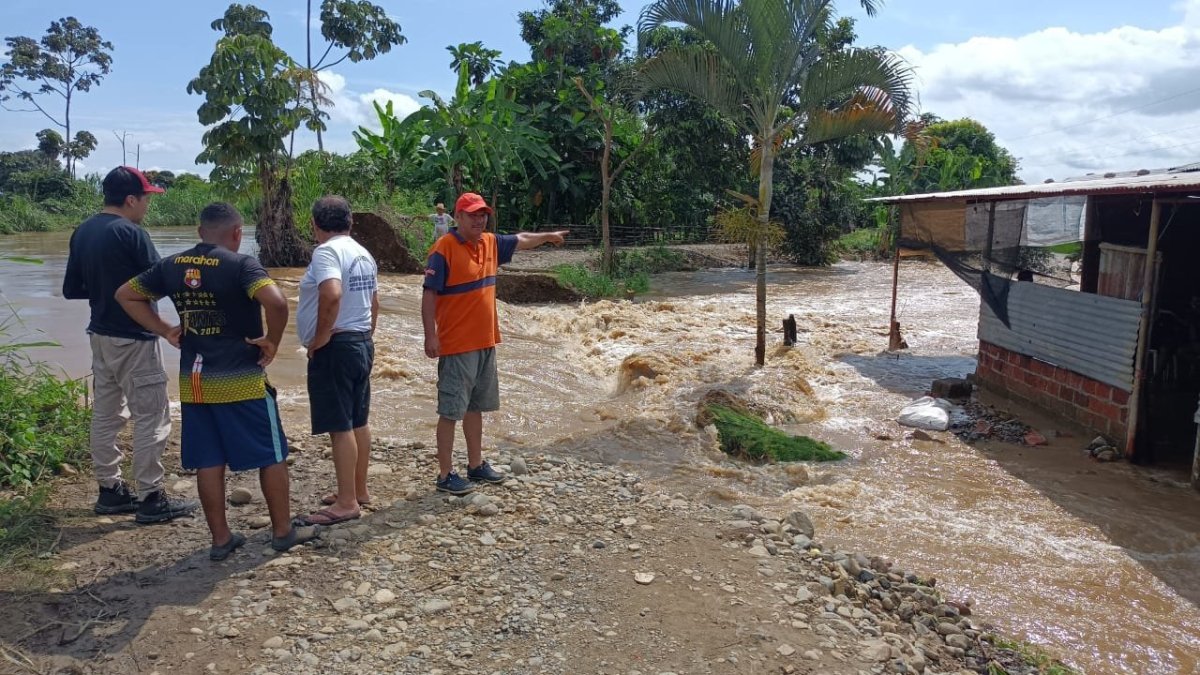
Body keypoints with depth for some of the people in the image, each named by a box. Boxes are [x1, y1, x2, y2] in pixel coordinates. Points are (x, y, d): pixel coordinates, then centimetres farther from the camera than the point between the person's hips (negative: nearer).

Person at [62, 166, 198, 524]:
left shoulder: (82, 233, 7)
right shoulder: (131, 234, -17)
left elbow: (71, 289, 11)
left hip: (100, 335, 9)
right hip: (134, 339, -8)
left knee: (105, 414, 14)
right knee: (150, 417, -2)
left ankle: (110, 490, 23)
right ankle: (150, 498, 2)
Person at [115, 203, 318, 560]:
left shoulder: (171, 266, 6)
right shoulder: (240, 264, -14)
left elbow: (125, 295, 15)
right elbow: (276, 301, -31)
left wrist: (164, 330, 11)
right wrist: (272, 341, -15)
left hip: (194, 383, 6)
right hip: (242, 381, -5)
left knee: (208, 462, 12)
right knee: (271, 456, 9)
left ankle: (221, 538, 20)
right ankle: (283, 531, 19)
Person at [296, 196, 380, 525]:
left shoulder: (326, 251, -14)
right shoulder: (363, 253, 14)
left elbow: (331, 294, -31)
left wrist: (320, 336, -20)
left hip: (335, 348, -9)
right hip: (362, 344, 9)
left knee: (340, 426, -4)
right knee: (358, 422, 15)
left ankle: (347, 502, 1)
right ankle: (358, 491, 26)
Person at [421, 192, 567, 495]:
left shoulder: (490, 243, 9)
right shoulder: (444, 249, -13)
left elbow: (520, 240, 28)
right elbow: (429, 294, -15)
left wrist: (548, 236, 39)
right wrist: (430, 335, -20)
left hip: (485, 343, 8)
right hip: (456, 345, -8)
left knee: (476, 407, 17)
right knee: (451, 411, -2)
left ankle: (476, 465, 29)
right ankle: (445, 475, 7)